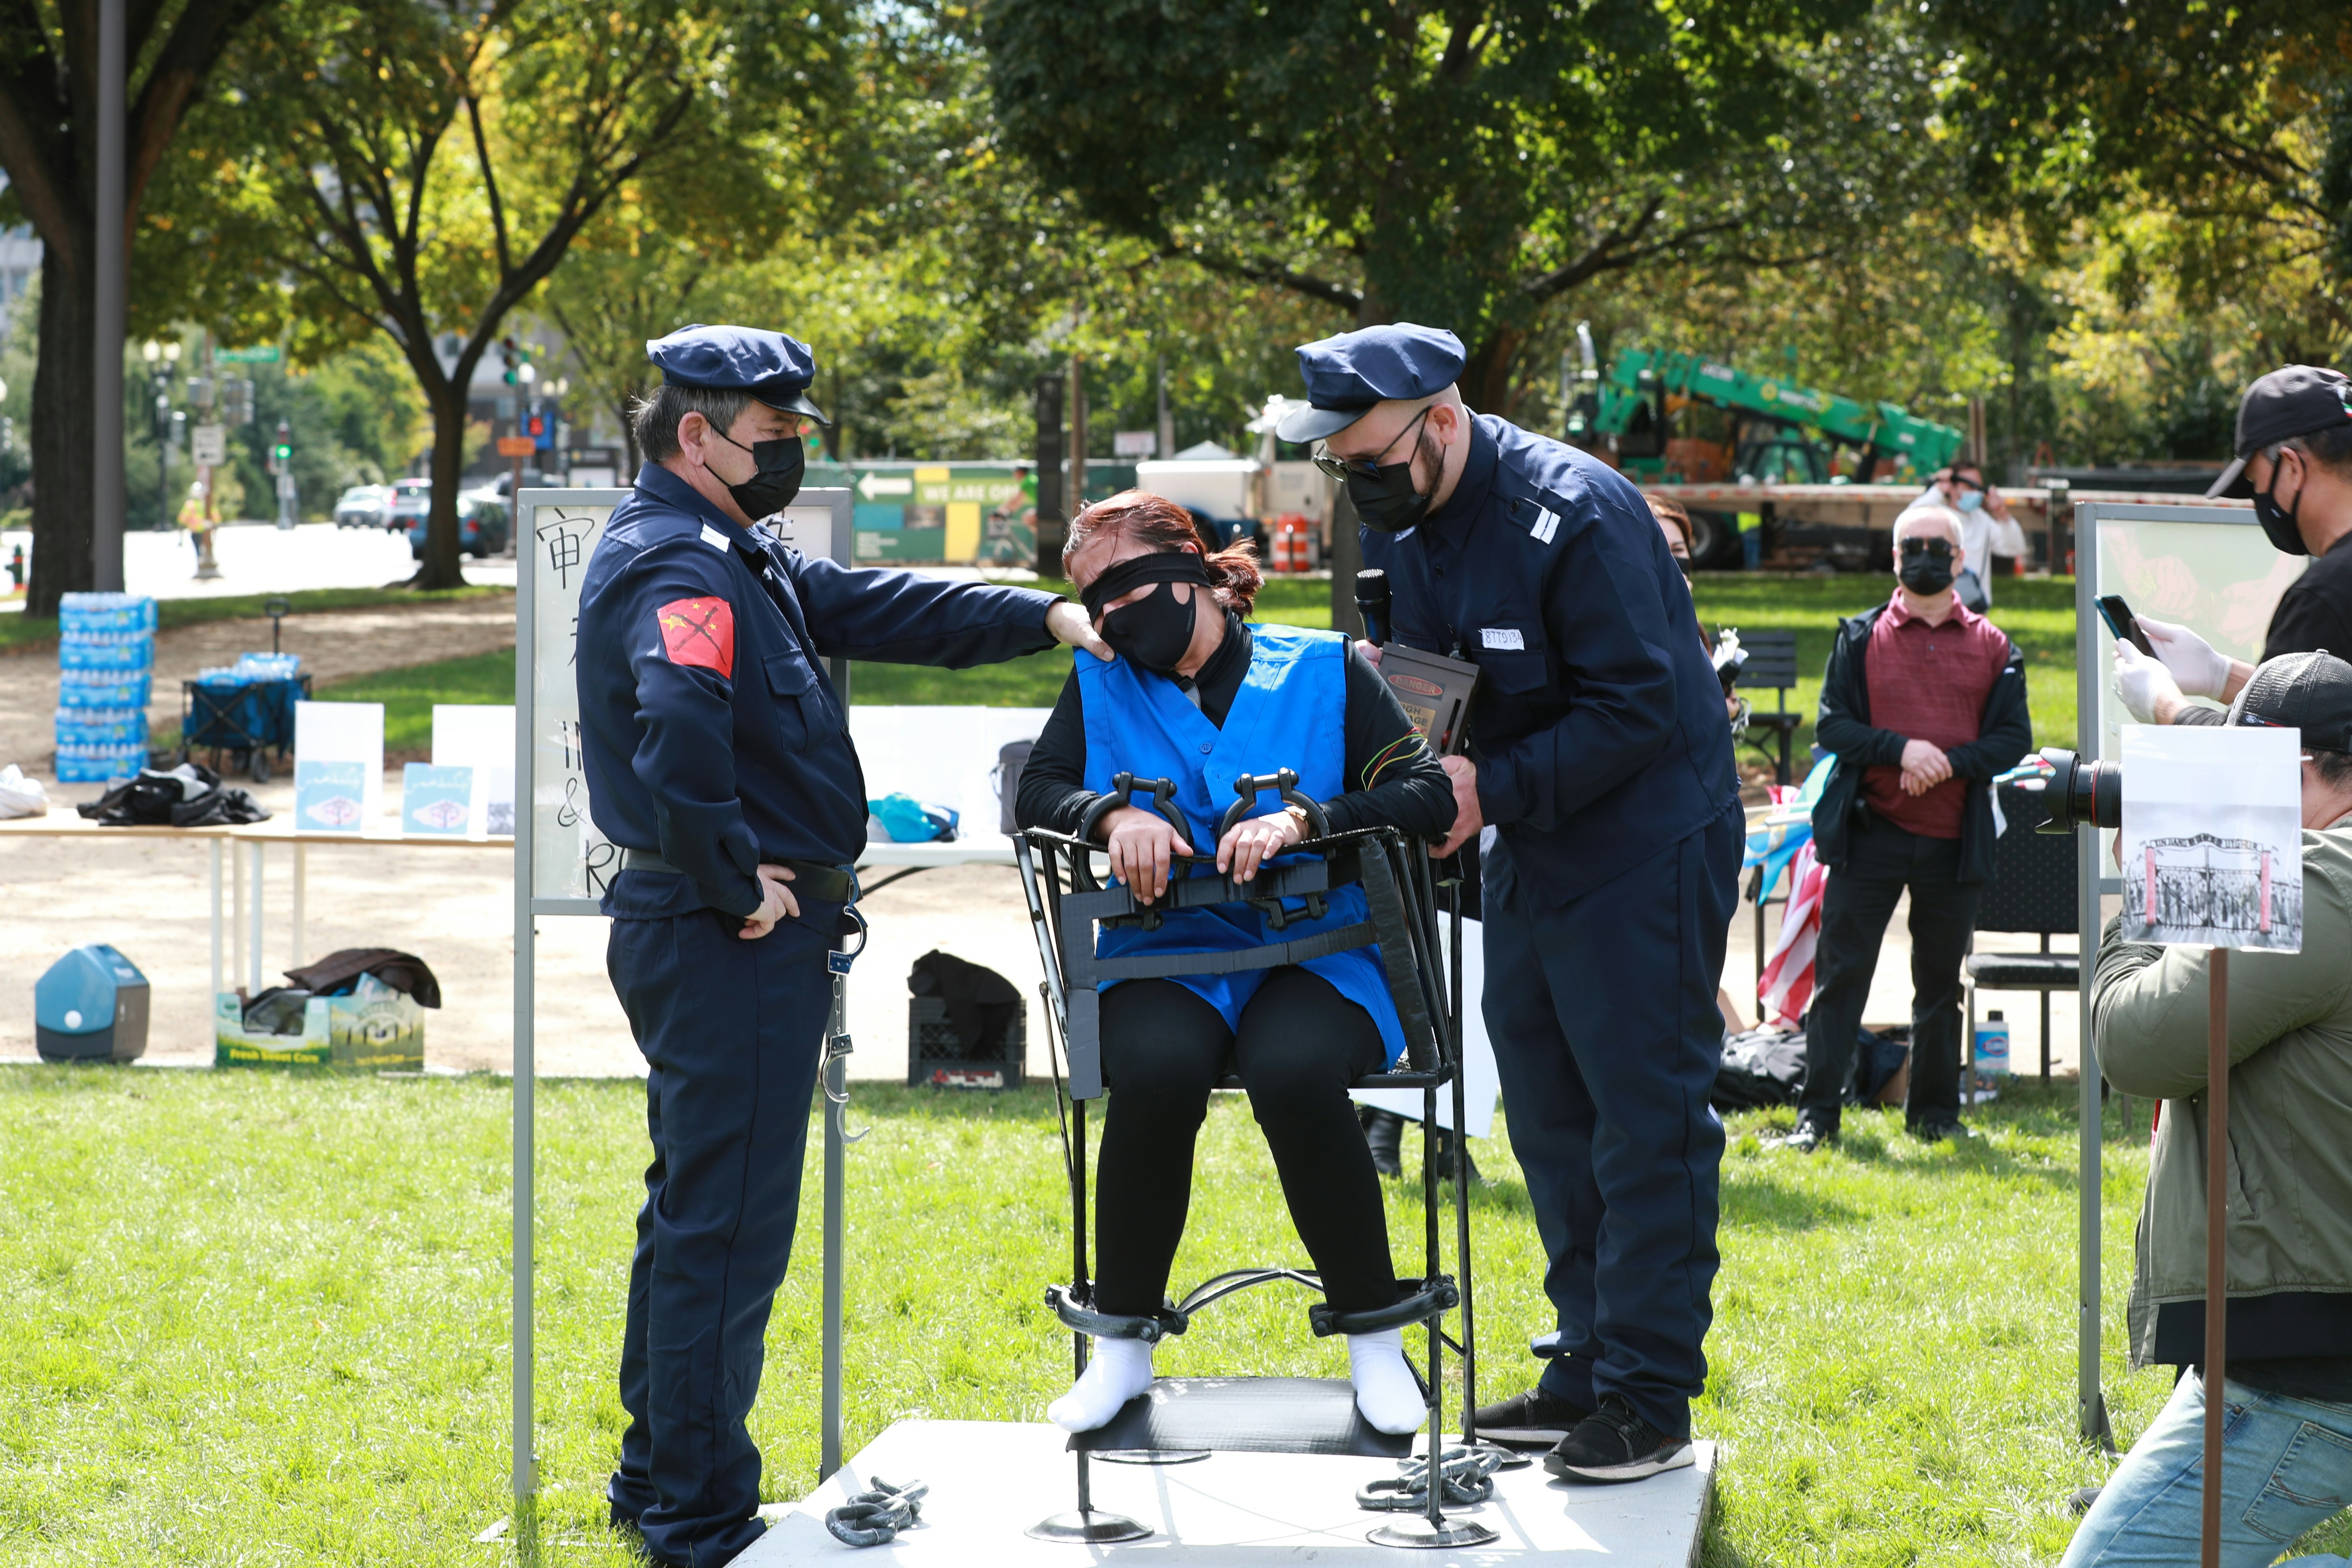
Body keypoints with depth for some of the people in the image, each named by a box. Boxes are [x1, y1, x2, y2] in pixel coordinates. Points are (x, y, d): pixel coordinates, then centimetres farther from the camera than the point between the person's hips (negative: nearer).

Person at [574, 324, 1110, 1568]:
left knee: (697, 1214, 19)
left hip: (729, 936, 11)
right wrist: (734, 878, -25)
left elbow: (874, 610, 17)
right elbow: (680, 732, -37)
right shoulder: (678, 570, -19)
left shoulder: (732, 556, 16)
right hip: (729, 941, -11)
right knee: (726, 1223, -5)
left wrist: (1044, 618, 7)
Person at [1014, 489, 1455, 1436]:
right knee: (1157, 1070, -33)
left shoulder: (1322, 671, 4)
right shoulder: (1101, 685, 14)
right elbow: (1034, 795, 4)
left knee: (1294, 1074, -35)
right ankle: (1122, 1343, -16)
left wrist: (1303, 822, -18)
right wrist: (1113, 815, -16)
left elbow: (1430, 796, -4)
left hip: (1314, 954, -2)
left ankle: (1374, 1337, -17)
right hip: (1166, 958, 2)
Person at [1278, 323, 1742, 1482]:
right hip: (1529, 854, 9)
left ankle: (1649, 1399, -2)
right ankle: (1588, 1366, 23)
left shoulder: (1576, 516, -23)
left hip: (1643, 851, -9)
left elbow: (1637, 708, -24)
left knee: (1647, 1116, -5)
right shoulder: (1396, 525, 3)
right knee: (1549, 1117, 14)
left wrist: (1492, 788, -27)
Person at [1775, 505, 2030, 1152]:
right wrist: (1900, 748, -17)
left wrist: (1950, 762, -14)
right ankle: (1817, 1112, 0)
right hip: (1870, 831, -1)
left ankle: (1935, 1110, 21)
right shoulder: (1861, 638, 5)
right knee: (1841, 972, -3)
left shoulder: (1993, 647, 8)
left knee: (1941, 980, 10)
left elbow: (2014, 738, 3)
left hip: (1955, 841, 1)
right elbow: (1832, 724, -1)